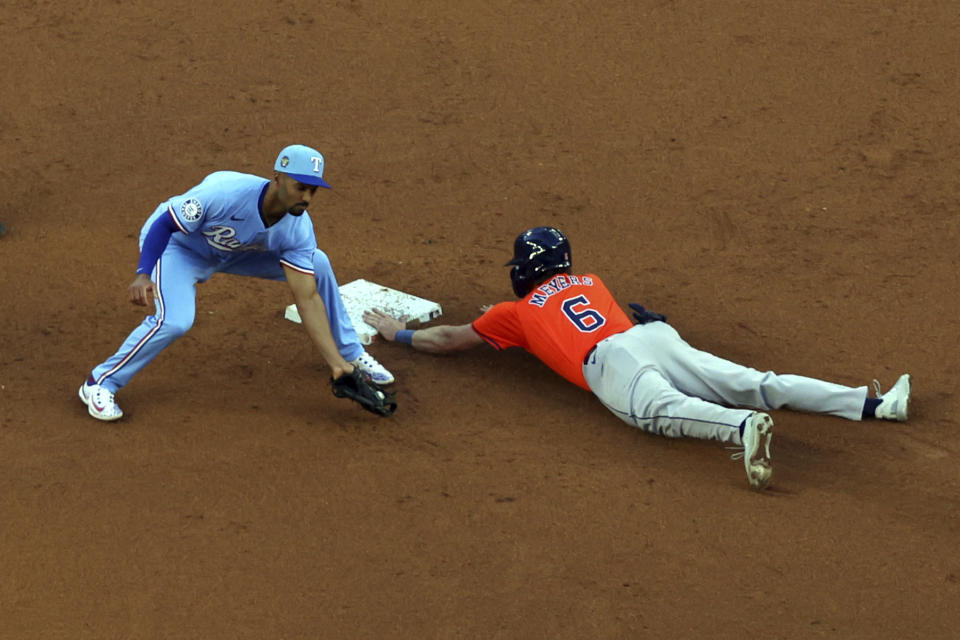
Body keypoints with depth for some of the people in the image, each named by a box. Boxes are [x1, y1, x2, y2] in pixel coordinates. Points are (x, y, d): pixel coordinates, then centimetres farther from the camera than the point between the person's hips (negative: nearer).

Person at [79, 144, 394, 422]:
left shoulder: (298, 230, -24)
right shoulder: (224, 193, -40)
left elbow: (307, 298, -21)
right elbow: (164, 225, -28)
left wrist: (336, 362, -26)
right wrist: (143, 274, -43)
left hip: (233, 251, 5)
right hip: (179, 245, -5)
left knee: (317, 265, -2)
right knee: (175, 320, -31)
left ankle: (350, 354, 18)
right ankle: (99, 384, -14)